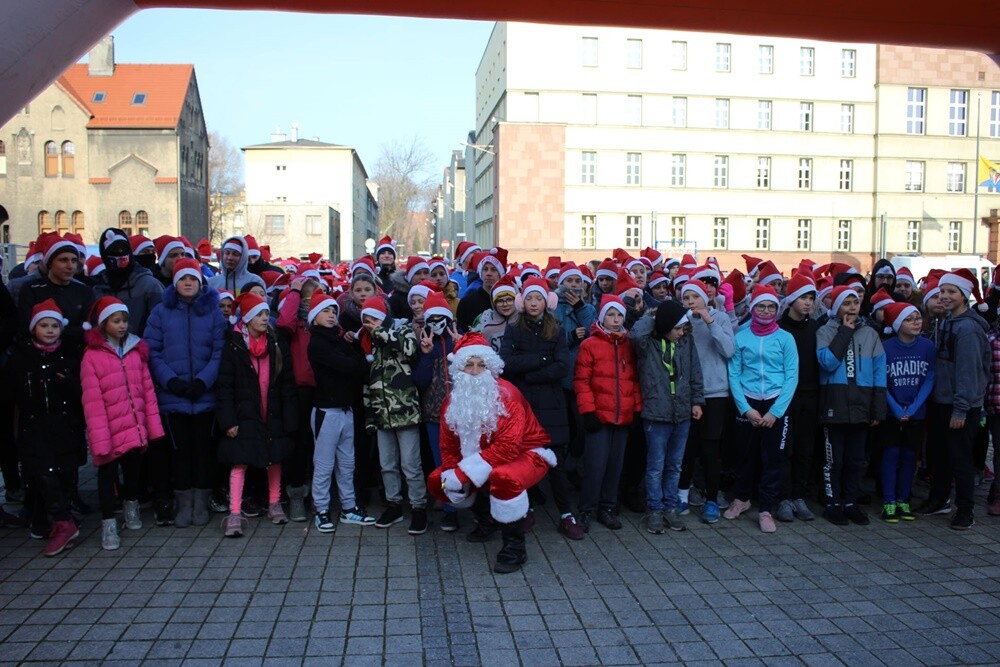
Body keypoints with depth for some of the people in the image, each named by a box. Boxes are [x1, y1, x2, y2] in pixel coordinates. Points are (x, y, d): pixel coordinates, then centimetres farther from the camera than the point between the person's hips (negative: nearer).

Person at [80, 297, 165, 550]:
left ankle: (131, 506, 38)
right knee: (107, 473, 4)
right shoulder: (92, 356, -8)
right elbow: (92, 402, -12)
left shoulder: (136, 350, 7)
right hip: (110, 430, -4)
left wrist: (153, 425, 3)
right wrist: (100, 439, -15)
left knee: (133, 469, 18)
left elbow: (148, 390, 7)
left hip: (135, 428, 5)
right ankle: (108, 523, 12)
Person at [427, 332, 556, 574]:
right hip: (484, 459, 7)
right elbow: (449, 446, 1)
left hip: (526, 454, -7)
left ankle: (515, 546, -17)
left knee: (503, 478, -39)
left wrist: (463, 473, -35)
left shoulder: (506, 393, -25)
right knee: (437, 481, -2)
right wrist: (454, 474, -20)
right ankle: (487, 517, 20)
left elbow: (508, 446, -33)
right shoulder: (453, 400, -5)